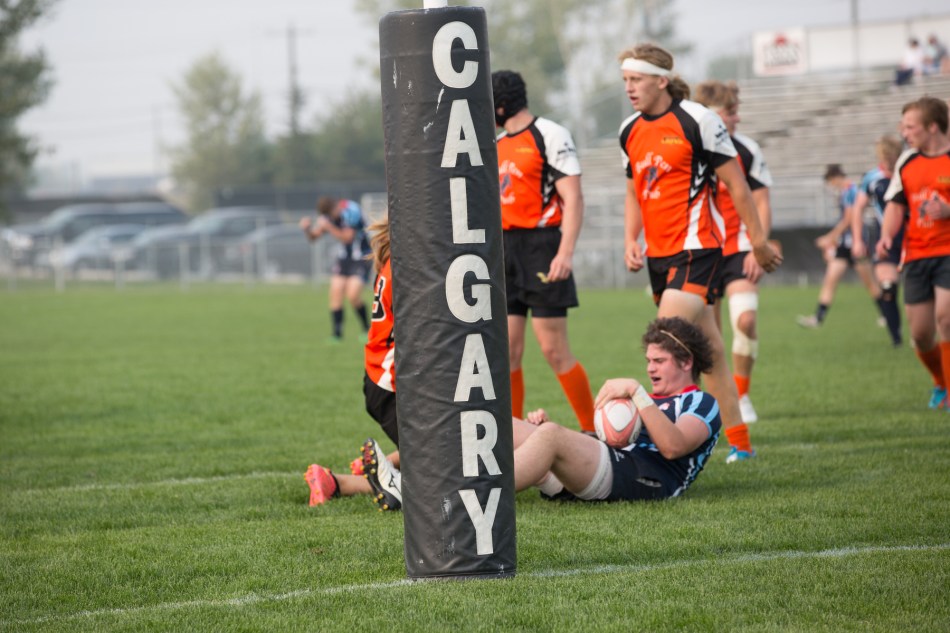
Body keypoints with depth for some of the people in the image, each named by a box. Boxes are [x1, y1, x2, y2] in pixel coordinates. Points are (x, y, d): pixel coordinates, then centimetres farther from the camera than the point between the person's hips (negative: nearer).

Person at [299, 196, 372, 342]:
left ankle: (367, 330, 3)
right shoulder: (329, 214, -3)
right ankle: (337, 334, 1)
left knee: (353, 296, -18)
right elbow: (313, 236, 3)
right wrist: (307, 228, -19)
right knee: (336, 293, -6)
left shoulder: (351, 211, -24)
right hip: (343, 257, 6)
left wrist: (329, 227, -36)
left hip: (361, 258, -6)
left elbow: (347, 238, -27)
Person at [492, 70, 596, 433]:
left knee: (553, 349, -8)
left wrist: (566, 252, -22)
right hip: (504, 252, 7)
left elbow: (573, 198, -12)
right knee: (507, 351, 2)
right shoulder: (497, 145, 18)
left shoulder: (549, 135, -5)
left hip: (541, 248, -7)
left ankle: (594, 430, 1)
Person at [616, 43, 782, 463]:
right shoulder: (631, 131, 11)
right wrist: (631, 241, 8)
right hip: (659, 255, 7)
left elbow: (736, 184, -5)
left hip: (695, 252, -7)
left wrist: (758, 241, -3)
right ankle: (739, 443, 17)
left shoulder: (696, 121, -9)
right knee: (709, 350, 12)